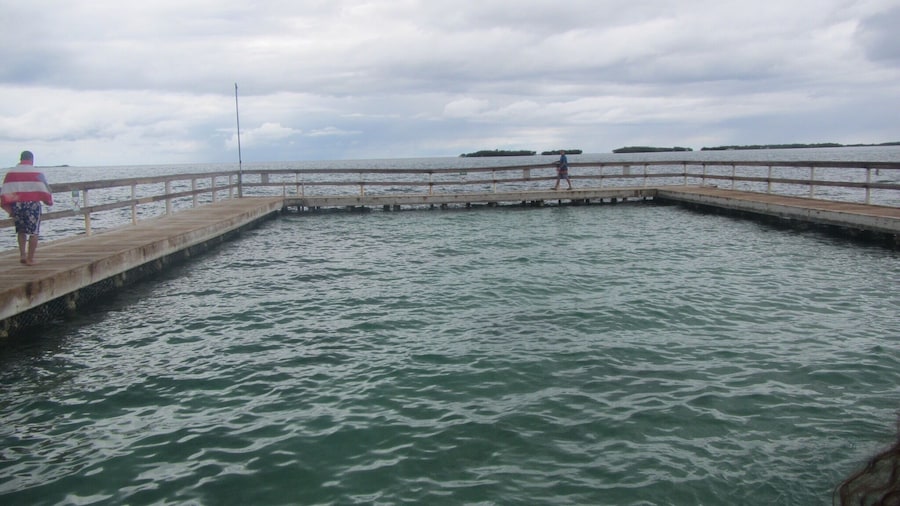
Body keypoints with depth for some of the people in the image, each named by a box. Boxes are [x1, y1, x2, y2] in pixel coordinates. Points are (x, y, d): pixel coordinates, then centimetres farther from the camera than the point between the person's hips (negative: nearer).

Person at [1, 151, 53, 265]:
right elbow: (45, 189, -2)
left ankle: (22, 254, 7)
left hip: (16, 205, 3)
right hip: (33, 204, -3)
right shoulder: (37, 173, -1)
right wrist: (49, 201, 14)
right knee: (33, 232, 4)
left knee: (21, 231, 19)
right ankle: (30, 259, 3)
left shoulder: (10, 173, 7)